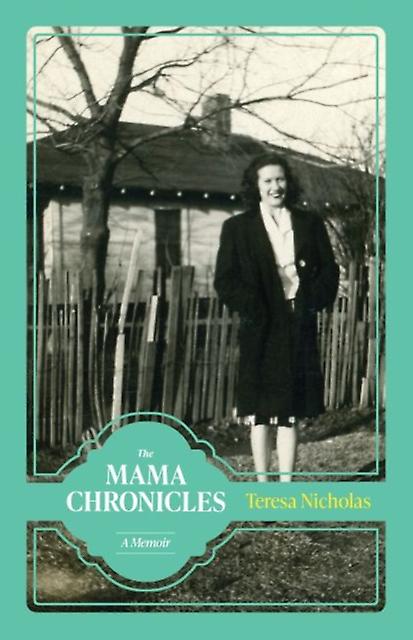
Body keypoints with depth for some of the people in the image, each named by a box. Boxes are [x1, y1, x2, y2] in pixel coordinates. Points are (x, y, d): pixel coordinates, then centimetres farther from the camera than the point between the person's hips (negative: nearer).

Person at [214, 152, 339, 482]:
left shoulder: (310, 223, 11)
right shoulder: (237, 227, 3)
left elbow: (329, 271, 10)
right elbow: (225, 280, -2)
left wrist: (313, 303, -5)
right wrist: (253, 308, -13)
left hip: (300, 328, 2)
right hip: (260, 330, -2)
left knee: (290, 414, 6)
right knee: (260, 414, 1)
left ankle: (286, 484, 13)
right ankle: (263, 485, 9)